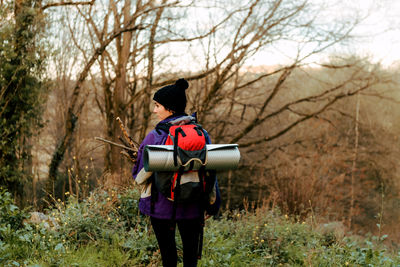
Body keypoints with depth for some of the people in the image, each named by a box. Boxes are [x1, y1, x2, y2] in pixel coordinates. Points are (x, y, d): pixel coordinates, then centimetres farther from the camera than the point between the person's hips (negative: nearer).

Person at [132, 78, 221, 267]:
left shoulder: (154, 137, -12)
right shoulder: (201, 134, -2)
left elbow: (139, 175, -5)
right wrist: (213, 204, 12)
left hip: (161, 207, -2)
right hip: (192, 208, 2)